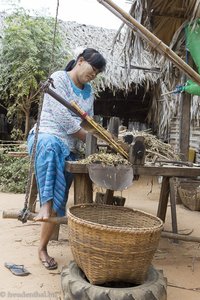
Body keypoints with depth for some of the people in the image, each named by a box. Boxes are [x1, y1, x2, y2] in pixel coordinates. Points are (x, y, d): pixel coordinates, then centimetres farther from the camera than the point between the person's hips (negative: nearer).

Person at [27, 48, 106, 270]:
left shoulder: (88, 91, 17)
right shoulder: (58, 78, -5)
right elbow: (63, 117, -16)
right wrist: (89, 139, -14)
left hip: (69, 148, 6)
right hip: (46, 137, -6)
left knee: (59, 201, -4)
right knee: (51, 144, -44)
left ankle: (42, 248, 6)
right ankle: (45, 206, -46)